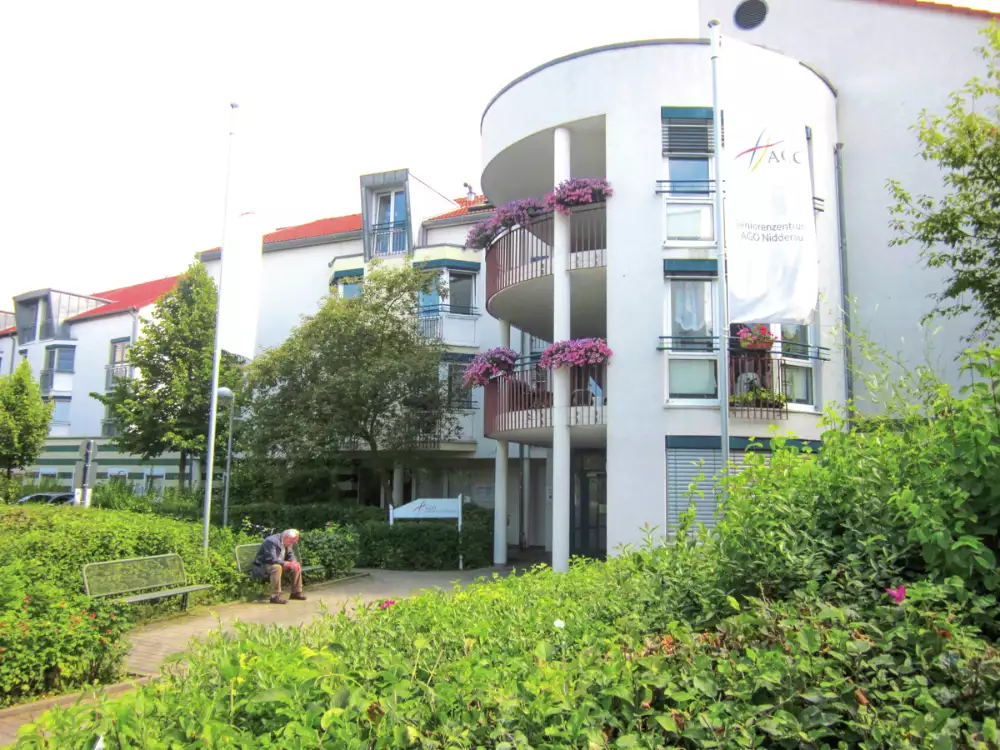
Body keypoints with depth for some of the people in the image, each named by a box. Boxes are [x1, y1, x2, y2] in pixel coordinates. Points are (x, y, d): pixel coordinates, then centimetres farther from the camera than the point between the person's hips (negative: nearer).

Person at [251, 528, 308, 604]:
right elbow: (271, 559, -35)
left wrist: (294, 563, -15)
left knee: (297, 567, -1)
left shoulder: (287, 543, 2)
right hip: (262, 566, -9)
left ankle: (296, 592, 8)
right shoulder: (271, 541, -26)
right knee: (277, 567, -38)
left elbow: (290, 556, 8)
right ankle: (275, 596, -33)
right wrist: (287, 564, -38)